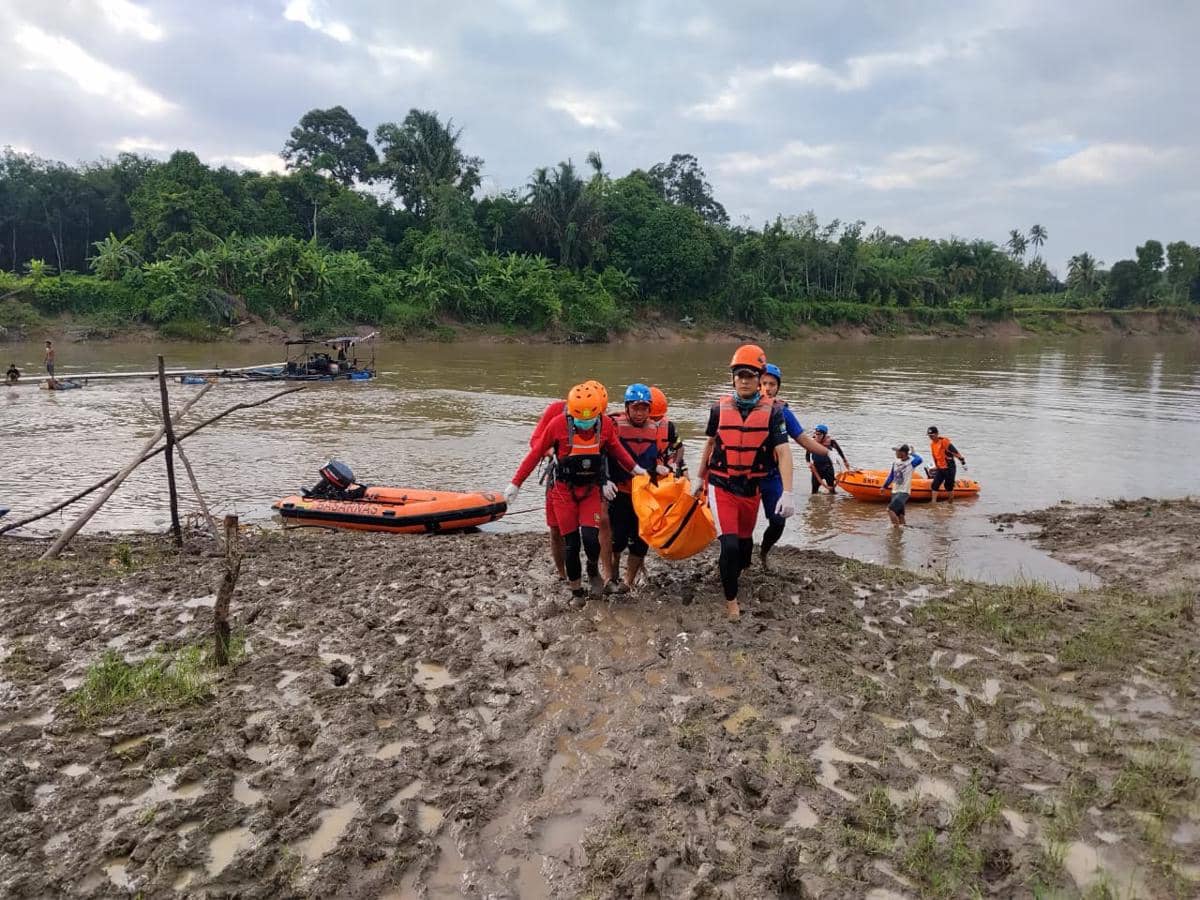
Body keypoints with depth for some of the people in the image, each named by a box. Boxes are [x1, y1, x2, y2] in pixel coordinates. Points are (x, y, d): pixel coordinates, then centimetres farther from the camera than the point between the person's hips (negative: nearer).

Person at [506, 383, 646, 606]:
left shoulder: (606, 424, -9)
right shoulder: (558, 424, -16)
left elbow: (616, 449, 11)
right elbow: (535, 453, -8)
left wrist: (635, 468, 8)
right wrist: (516, 484, -6)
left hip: (591, 489, 1)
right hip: (564, 490, -1)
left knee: (590, 539, -15)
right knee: (571, 544, 1)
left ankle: (594, 569, 19)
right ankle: (577, 592, 20)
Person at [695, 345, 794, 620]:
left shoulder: (772, 411, -7)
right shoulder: (720, 408, -2)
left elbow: (783, 452, -12)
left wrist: (788, 493, -22)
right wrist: (699, 478, 20)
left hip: (752, 489, 1)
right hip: (721, 487, -1)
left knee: (745, 543, 17)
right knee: (730, 545, -12)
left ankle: (730, 574, 46)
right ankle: (731, 599, 7)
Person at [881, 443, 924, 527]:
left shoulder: (911, 462, -11)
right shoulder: (895, 463, 7)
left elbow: (919, 460, -34)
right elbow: (891, 475, 19)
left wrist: (913, 454, -15)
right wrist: (885, 487, 23)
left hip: (904, 492, -7)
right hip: (895, 492, 7)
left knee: (890, 510, -20)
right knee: (899, 515, 12)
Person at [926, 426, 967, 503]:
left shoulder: (944, 442, -18)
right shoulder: (932, 444, 6)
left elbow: (955, 452, -17)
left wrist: (963, 461, -16)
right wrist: (936, 466, 25)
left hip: (949, 468, -7)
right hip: (940, 469, 7)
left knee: (949, 486, 2)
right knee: (934, 485, -2)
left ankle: (951, 502, 19)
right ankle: (933, 503, 1)